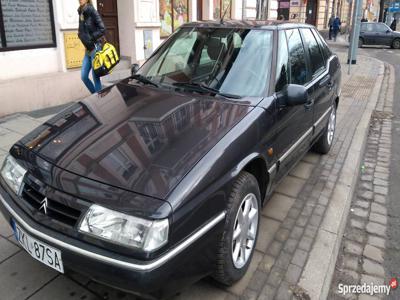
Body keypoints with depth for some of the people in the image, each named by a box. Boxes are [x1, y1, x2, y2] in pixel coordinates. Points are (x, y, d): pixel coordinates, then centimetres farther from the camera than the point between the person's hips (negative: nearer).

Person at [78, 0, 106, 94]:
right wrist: (80, 34, 1)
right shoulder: (81, 13, 11)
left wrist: (91, 38, -16)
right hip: (88, 49, 7)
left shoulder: (92, 12, -9)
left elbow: (102, 29, -15)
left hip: (95, 48, -7)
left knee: (95, 76, -2)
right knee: (84, 76, 8)